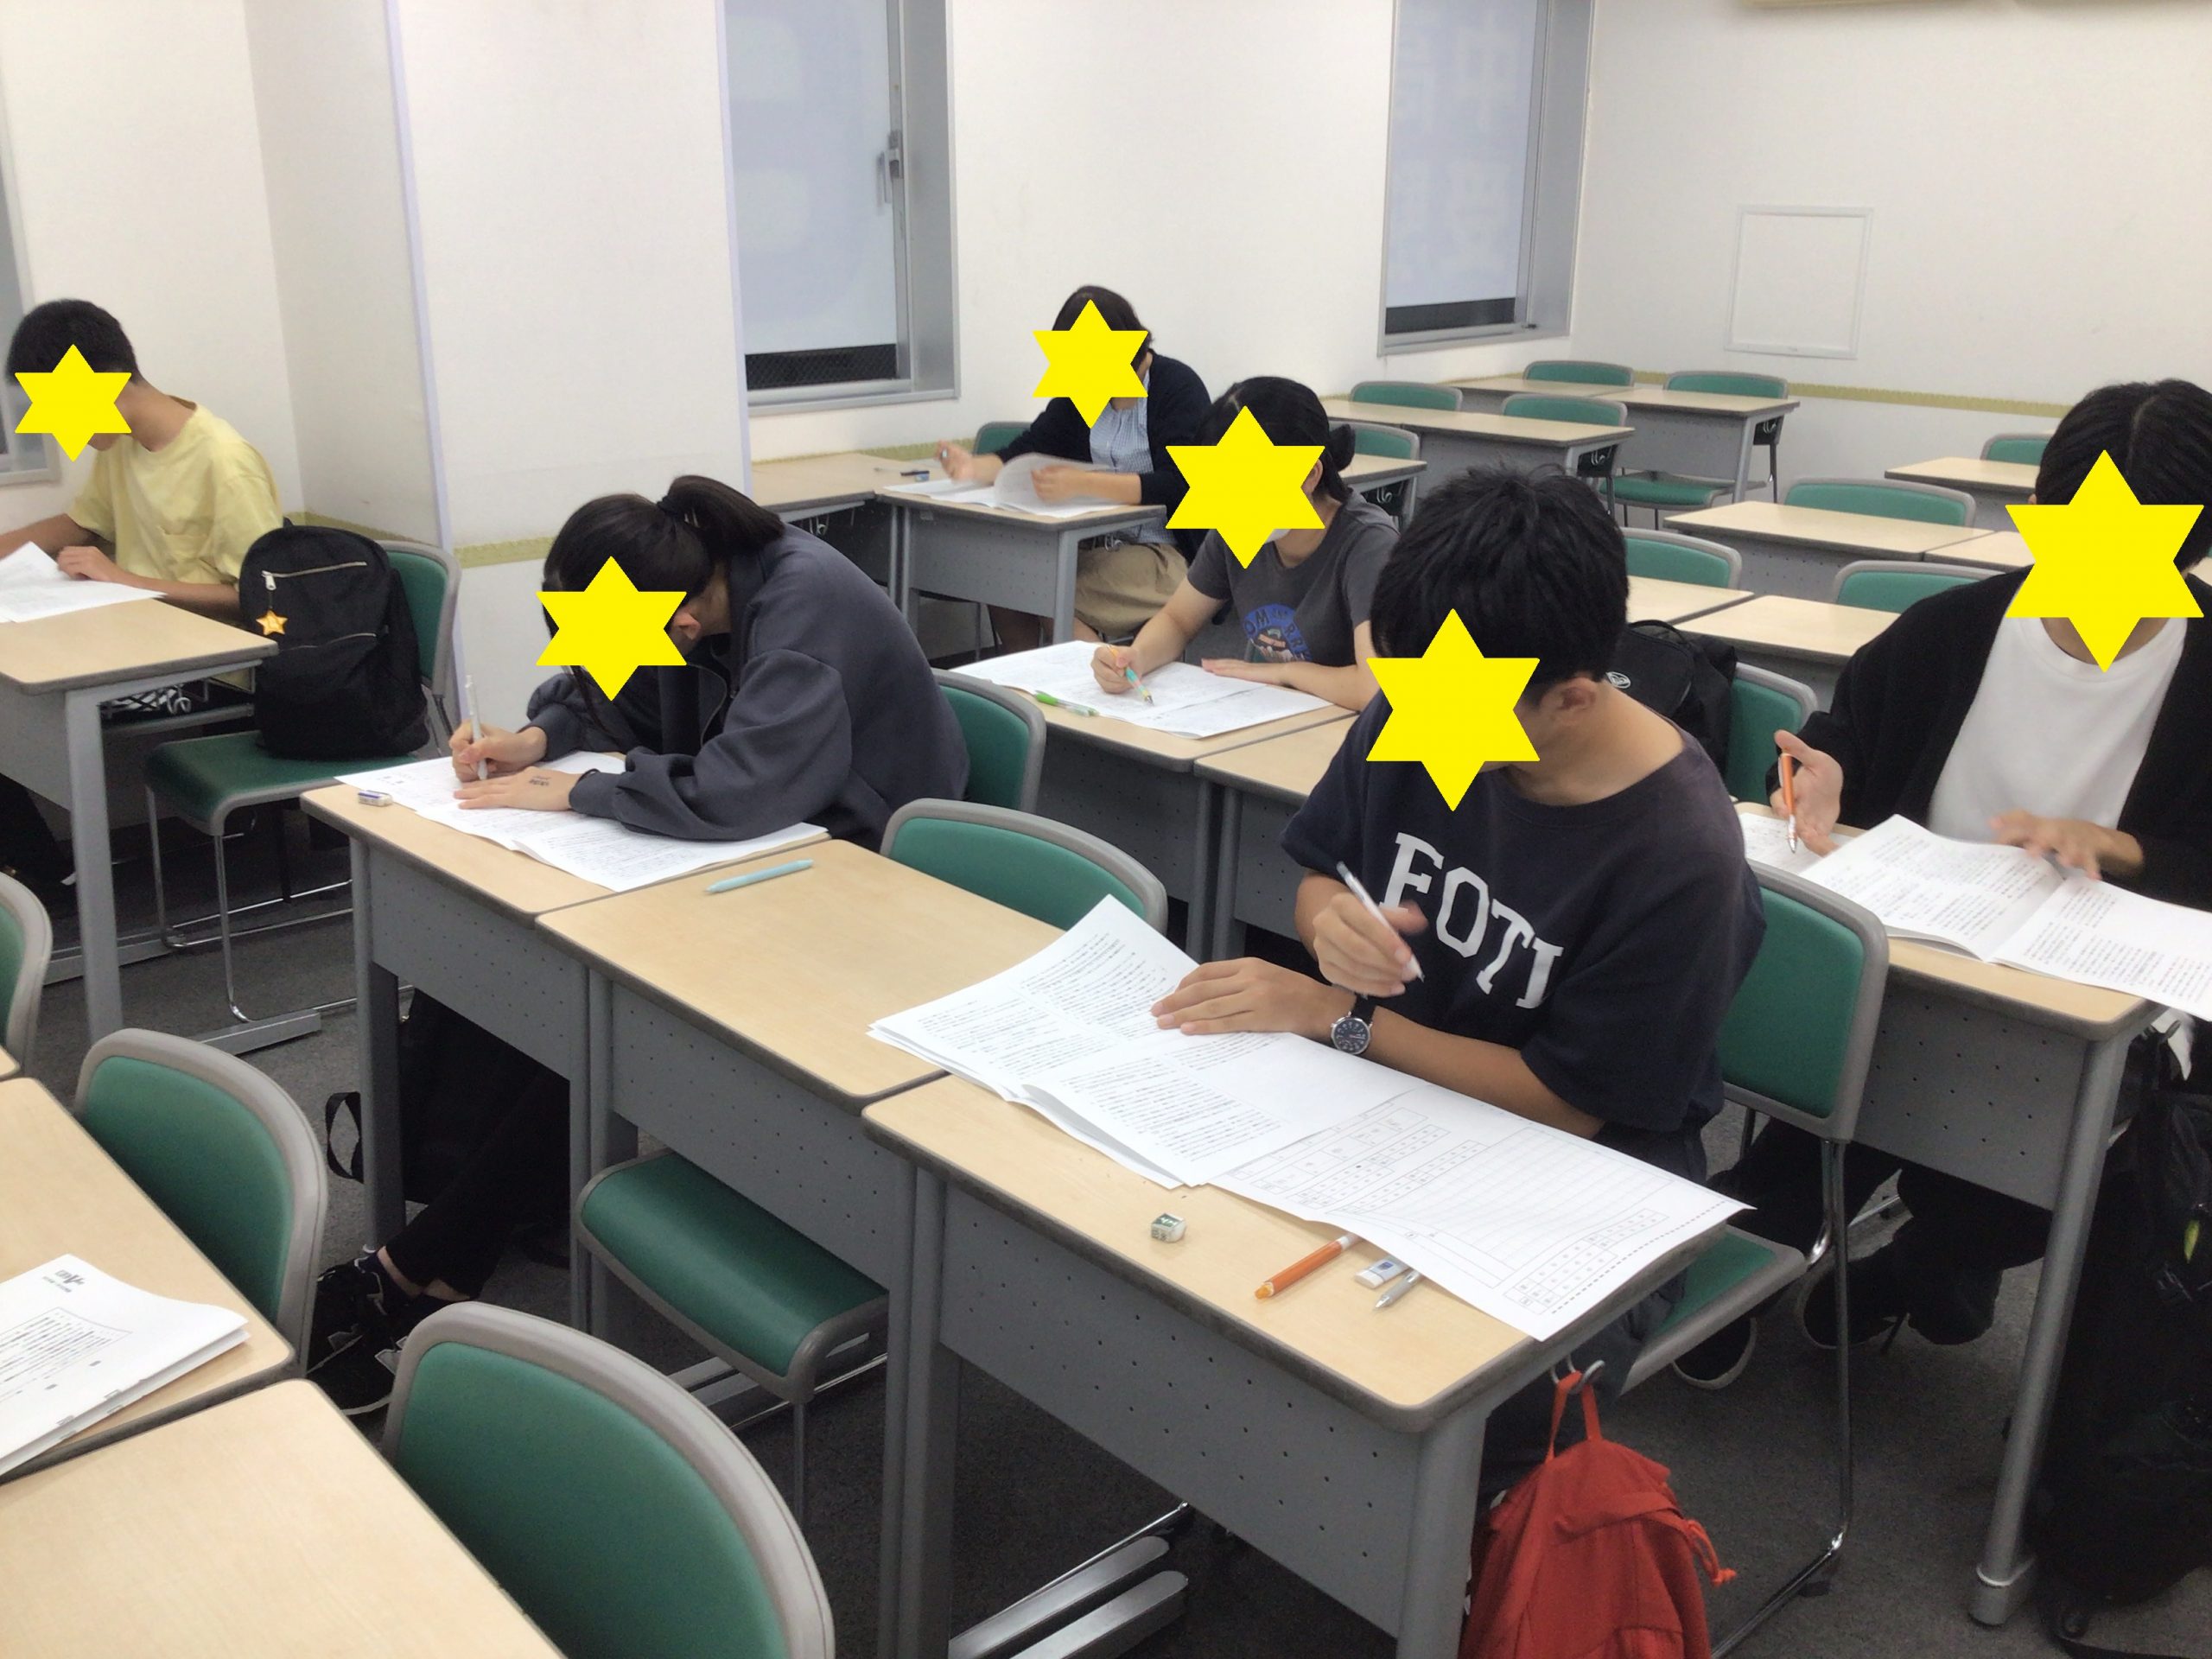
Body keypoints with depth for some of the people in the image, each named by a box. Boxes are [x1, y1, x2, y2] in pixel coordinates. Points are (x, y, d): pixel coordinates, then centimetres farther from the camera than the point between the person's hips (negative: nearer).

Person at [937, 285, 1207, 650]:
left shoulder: (1177, 388, -9)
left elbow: (1176, 485, -22)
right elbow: (1030, 449, 7)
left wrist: (1081, 484, -33)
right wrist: (974, 467, -15)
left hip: (1168, 551, -7)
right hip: (1093, 545, 7)